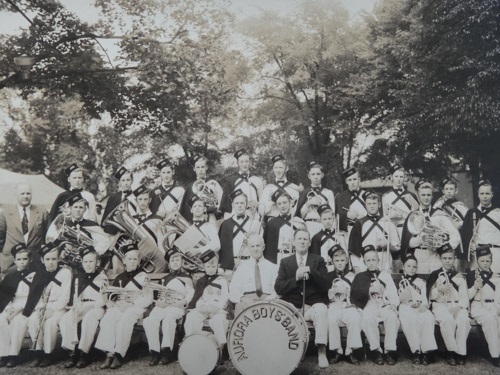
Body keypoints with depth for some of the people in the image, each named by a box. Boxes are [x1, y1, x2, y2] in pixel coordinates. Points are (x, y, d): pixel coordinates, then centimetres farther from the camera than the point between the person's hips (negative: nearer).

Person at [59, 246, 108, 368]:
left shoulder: (102, 277, 4)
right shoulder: (78, 278, 20)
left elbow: (102, 301, -3)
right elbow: (75, 298, 16)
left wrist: (85, 306, -15)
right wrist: (77, 305, -7)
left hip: (96, 308, -4)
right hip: (80, 308, 5)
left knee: (88, 319, -37)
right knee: (65, 320, -26)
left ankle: (83, 354, -27)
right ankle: (73, 352, -22)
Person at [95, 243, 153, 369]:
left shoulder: (143, 277, 6)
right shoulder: (120, 278, 20)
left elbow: (148, 299, -3)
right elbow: (111, 295, 18)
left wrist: (131, 303, -15)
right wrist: (112, 302, -4)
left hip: (136, 307, -4)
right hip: (119, 306, 4)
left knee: (125, 320, -34)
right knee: (107, 318, -28)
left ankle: (119, 354, -31)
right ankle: (110, 353, -32)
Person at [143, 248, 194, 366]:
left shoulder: (186, 278, 17)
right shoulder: (164, 279, 31)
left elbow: (191, 295, 5)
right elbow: (158, 294, 21)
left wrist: (182, 302, -13)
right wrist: (158, 301, -1)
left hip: (177, 307, -4)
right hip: (162, 306, 4)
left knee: (168, 318, -38)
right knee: (149, 320, -28)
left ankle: (166, 351, -31)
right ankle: (155, 352, -24)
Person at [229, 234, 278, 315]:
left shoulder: (273, 267, 17)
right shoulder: (242, 267, 18)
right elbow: (233, 293, 9)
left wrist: (268, 299, -15)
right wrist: (243, 298, -14)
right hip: (246, 301, 0)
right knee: (240, 307, -36)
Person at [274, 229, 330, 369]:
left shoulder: (318, 260, 10)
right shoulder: (285, 262, 12)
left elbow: (326, 285, -1)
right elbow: (278, 288, 1)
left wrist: (310, 271, -15)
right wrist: (295, 278, -13)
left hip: (313, 304, 0)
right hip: (291, 305, 1)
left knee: (321, 309, -34)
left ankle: (322, 352, -30)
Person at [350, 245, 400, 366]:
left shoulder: (386, 275, 25)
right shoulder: (360, 276, 22)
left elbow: (393, 293, 11)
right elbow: (354, 294, 5)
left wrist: (393, 304, -9)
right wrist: (370, 289, -6)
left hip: (385, 305, 1)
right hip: (370, 306, -1)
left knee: (392, 316, -33)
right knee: (367, 317, -35)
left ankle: (389, 351, -25)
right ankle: (375, 350, -24)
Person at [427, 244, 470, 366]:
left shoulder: (460, 277, 16)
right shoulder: (435, 275, 11)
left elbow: (464, 296, 6)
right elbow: (431, 296, 6)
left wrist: (458, 307, -14)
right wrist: (439, 290, -15)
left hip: (457, 306, 2)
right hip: (440, 305, -2)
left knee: (463, 319, -32)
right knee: (447, 320, -34)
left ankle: (461, 352, -20)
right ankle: (451, 351, -20)